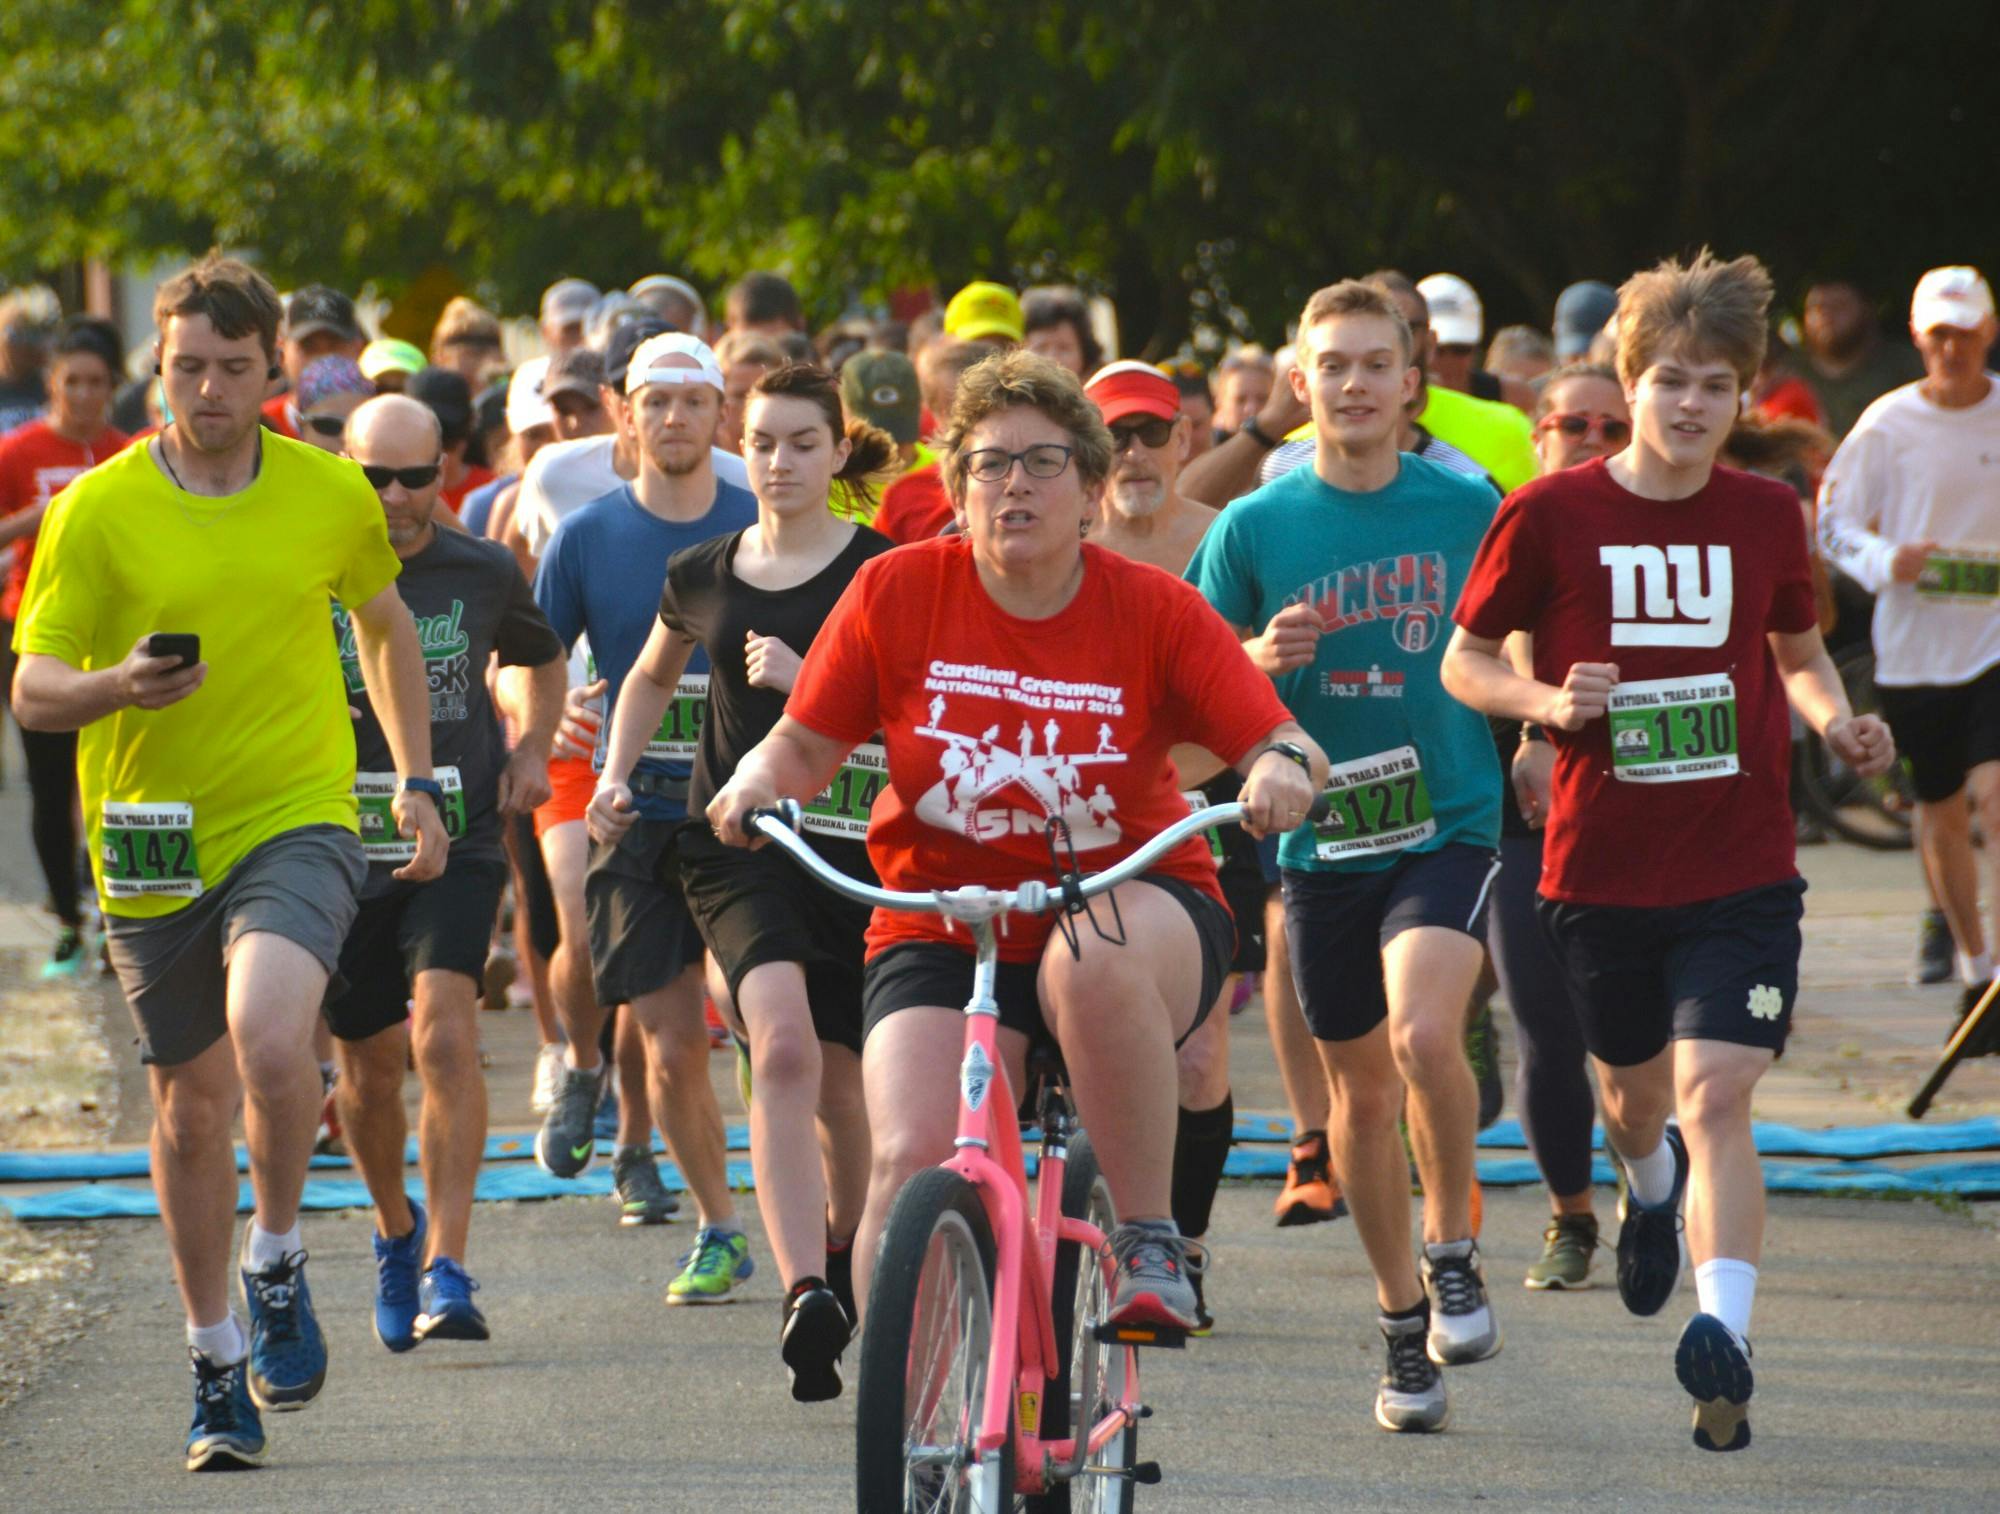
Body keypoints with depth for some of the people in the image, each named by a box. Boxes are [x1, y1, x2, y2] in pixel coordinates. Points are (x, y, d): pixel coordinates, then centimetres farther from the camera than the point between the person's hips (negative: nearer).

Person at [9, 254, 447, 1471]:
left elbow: (388, 626, 20)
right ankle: (219, 1367, 25)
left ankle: (278, 1263, -3)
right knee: (193, 1102, 10)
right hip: (154, 842, 1)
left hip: (298, 821, -1)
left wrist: (417, 784, 17)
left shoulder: (333, 495, 1)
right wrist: (121, 686, -27)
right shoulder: (98, 510, -5)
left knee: (269, 1031, -28)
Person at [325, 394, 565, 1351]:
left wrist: (532, 749, 7)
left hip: (456, 846, -1)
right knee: (369, 1061, 10)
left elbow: (539, 658, 24)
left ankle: (446, 1267, -22)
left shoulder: (484, 572, 2)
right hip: (340, 849, 1)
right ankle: (395, 1231, 39)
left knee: (443, 1034, -20)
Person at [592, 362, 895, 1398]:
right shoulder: (704, 575, 9)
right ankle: (805, 1300, -32)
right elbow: (652, 676, 28)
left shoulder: (882, 571, -2)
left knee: (840, 1075, 10)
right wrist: (614, 775, 16)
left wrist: (805, 681, -21)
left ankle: (844, 1256, 39)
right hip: (735, 843, 1)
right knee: (781, 1045, -22)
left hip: (851, 838, 0)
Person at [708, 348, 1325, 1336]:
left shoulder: (1153, 609, -4)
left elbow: (1278, 748, -8)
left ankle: (1151, 1241, -21)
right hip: (940, 932, 1)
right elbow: (807, 743, 6)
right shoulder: (898, 592, -2)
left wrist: (1282, 772, -32)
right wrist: (759, 783, -16)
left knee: (1098, 955, -38)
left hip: (1128, 910, -1)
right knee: (912, 1157, -23)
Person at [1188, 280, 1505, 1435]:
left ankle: (1456, 1254, -5)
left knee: (1424, 1031, -26)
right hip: (1321, 835, 2)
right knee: (1361, 1090, 10)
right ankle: (1405, 1325, 25)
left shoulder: (1468, 507, 0)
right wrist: (1261, 661, -15)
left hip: (1449, 822, -2)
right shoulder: (1257, 526, 1)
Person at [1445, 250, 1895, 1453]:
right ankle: (1650, 1189, 55)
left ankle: (1725, 1334, -24)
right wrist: (1546, 702, -16)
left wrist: (1837, 720, -2)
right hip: (1602, 865, 1)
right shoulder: (1552, 515, -5)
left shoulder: (1768, 516, 2)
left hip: (1743, 868, -1)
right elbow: (1465, 660, 3)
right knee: (1636, 1087, 19)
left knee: (1716, 1092, -16)